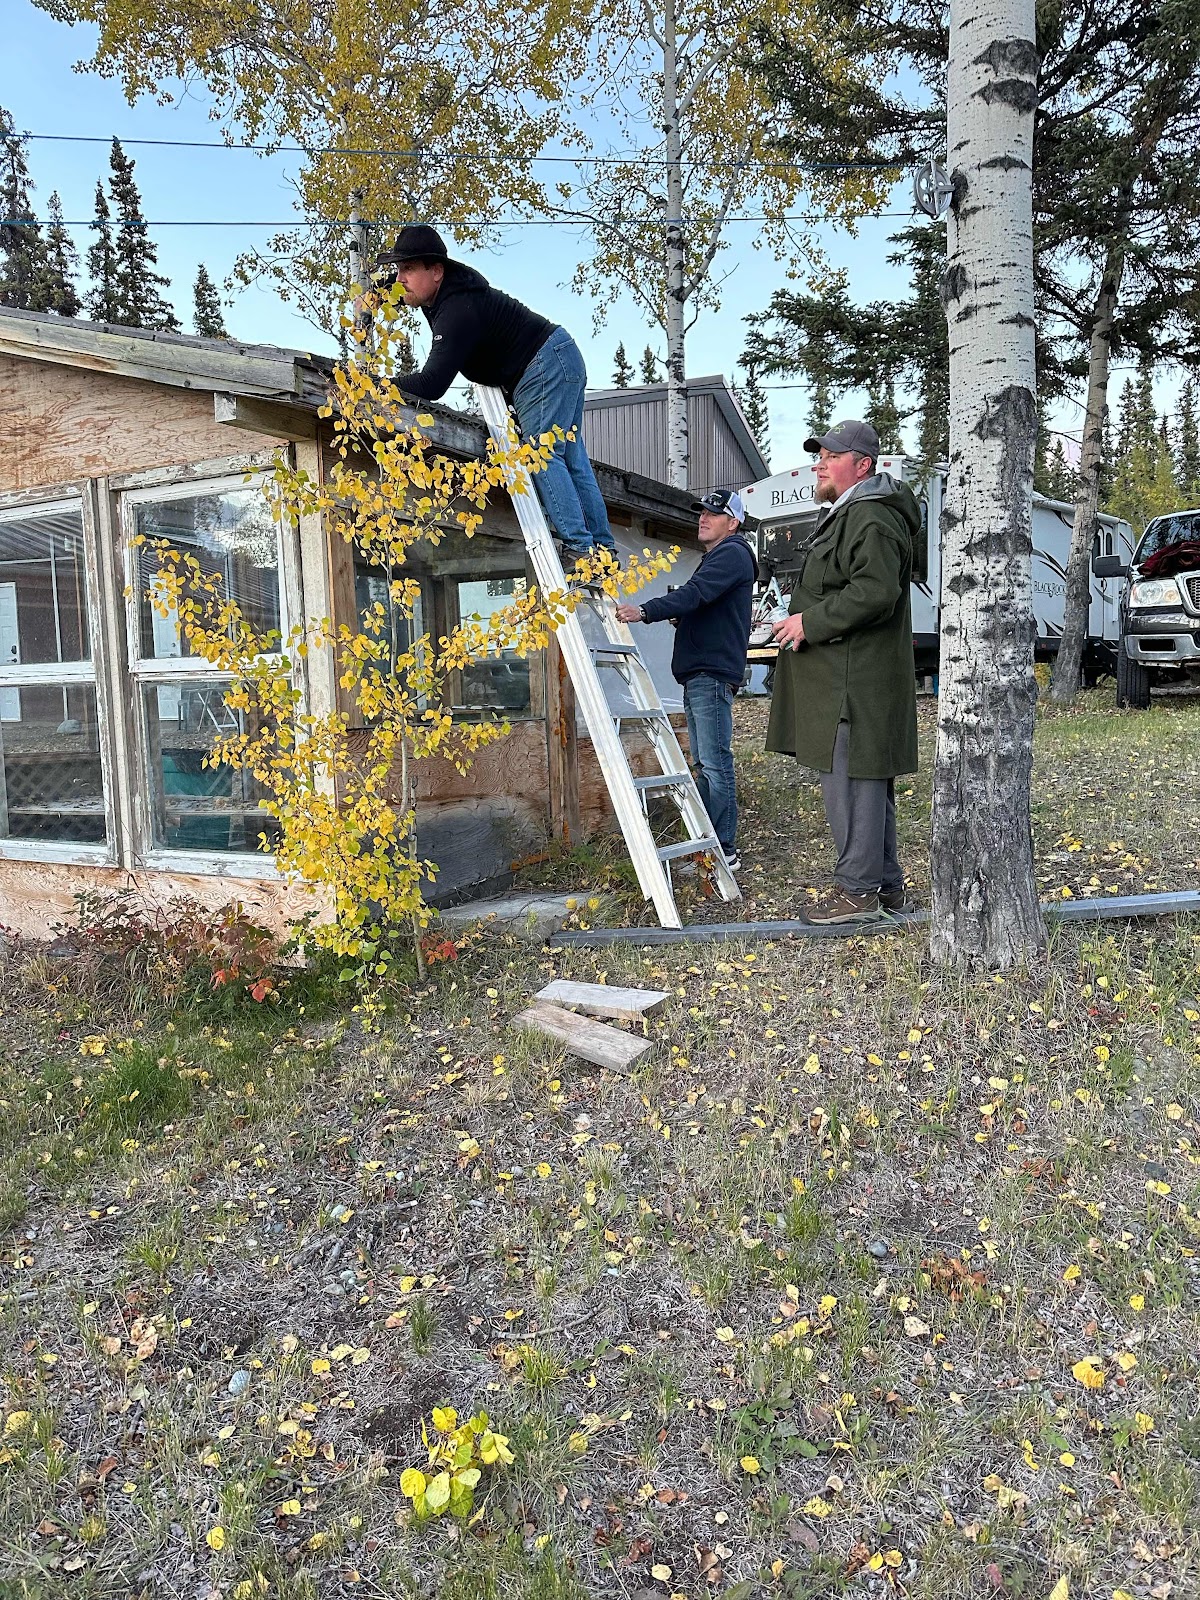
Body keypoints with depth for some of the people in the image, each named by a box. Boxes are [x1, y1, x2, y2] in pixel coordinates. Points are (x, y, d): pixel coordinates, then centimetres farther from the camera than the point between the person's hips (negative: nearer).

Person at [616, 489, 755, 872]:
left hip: (713, 674, -11)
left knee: (715, 763, -12)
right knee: (703, 765, 12)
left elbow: (695, 594, -23)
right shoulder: (715, 557, 26)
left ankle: (725, 852, -9)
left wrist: (646, 611, -34)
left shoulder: (732, 554, -7)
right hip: (698, 674, 11)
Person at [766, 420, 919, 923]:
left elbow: (876, 593, -25)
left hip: (856, 682, -12)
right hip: (838, 677, 12)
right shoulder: (844, 514, 23)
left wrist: (810, 622, -18)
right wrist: (804, 620, 17)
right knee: (866, 782, 15)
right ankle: (886, 885, 25)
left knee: (849, 780, -7)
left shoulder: (871, 519, -13)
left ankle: (858, 890, 1)